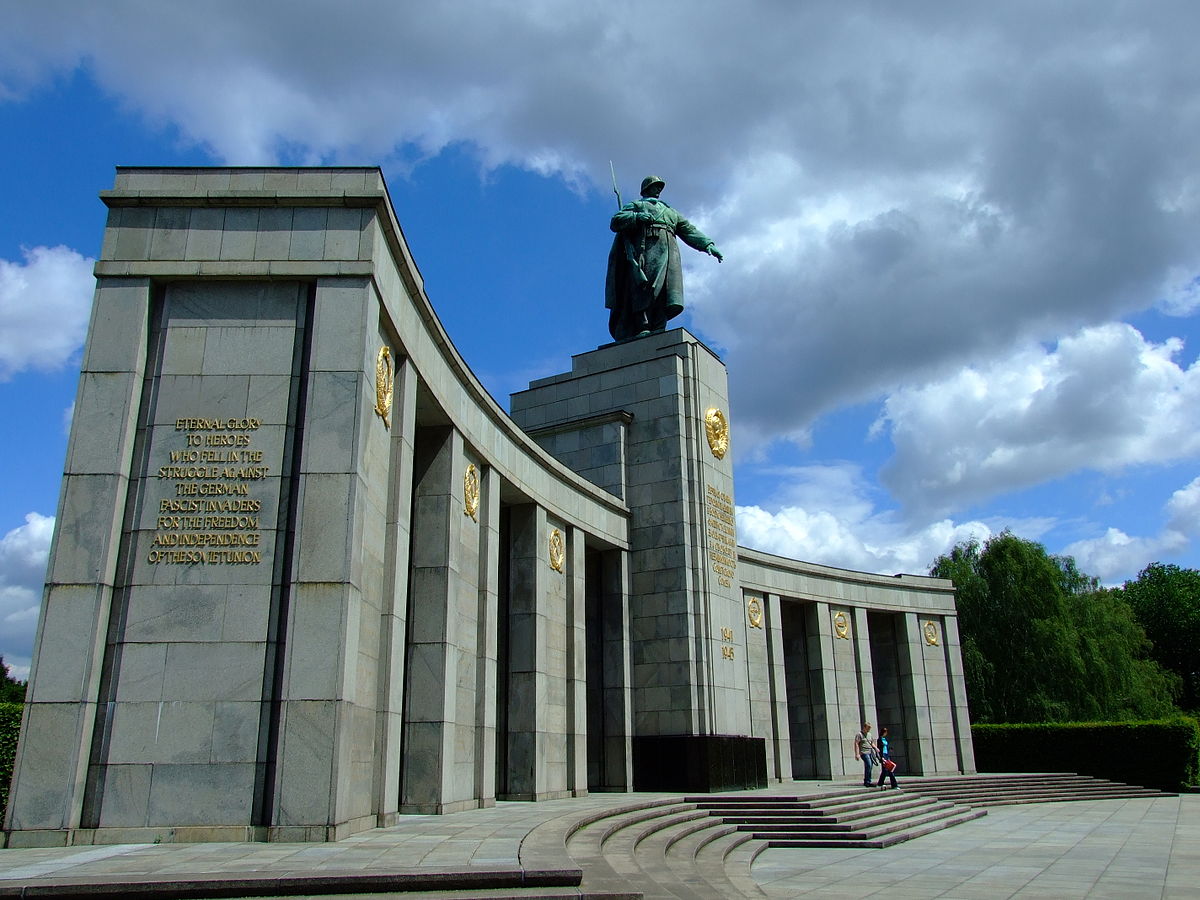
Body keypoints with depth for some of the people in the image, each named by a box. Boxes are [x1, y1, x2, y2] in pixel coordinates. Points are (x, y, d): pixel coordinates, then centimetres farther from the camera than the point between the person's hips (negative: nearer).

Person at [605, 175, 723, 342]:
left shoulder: (671, 212, 40)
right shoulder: (636, 205, 28)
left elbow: (689, 230, 27)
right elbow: (615, 222, 12)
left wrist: (708, 244, 10)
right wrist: (636, 217, -6)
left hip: (668, 249, 4)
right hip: (645, 246, -4)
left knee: (668, 285, -19)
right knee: (644, 285, -25)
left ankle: (658, 330, -31)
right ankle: (642, 328, -36)